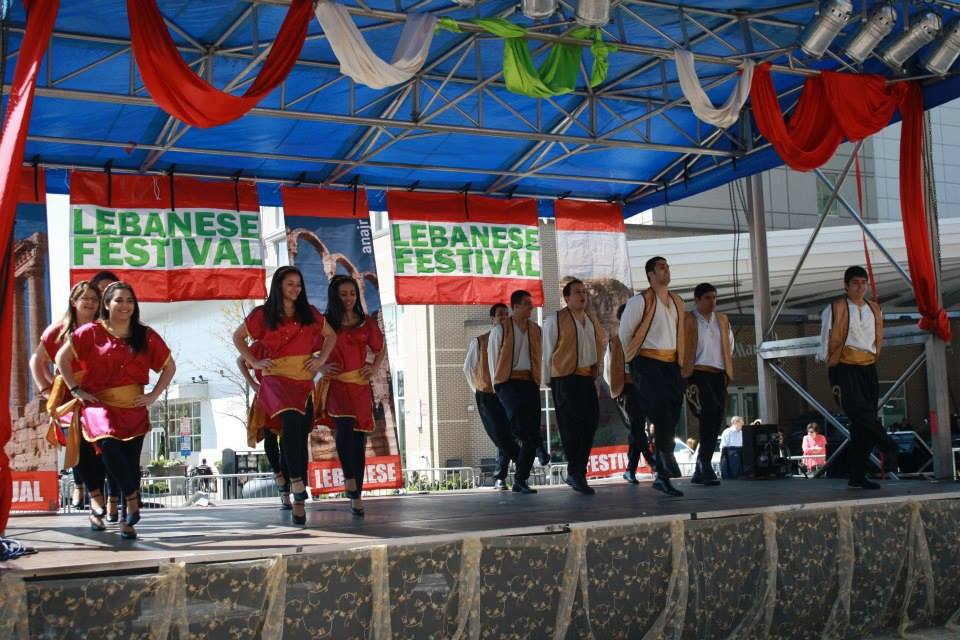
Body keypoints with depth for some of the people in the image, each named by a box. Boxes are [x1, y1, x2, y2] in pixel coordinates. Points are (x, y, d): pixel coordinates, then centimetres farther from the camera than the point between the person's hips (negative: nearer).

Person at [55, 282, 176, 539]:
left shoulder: (146, 336, 6)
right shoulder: (92, 332, 1)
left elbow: (169, 366, 14)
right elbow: (62, 358, 4)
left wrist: (154, 395, 4)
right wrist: (75, 389, -2)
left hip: (134, 408, 2)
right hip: (99, 403, -2)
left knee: (131, 459, -1)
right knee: (109, 444, -28)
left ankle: (128, 521, 10)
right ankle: (133, 498, -14)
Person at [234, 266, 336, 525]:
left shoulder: (310, 313, 10)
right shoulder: (263, 314, 3)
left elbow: (330, 335, 24)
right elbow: (238, 337, 15)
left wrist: (321, 359, 10)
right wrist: (254, 362, 4)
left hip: (304, 380, 3)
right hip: (276, 377, -3)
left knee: (301, 435, 2)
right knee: (291, 418, -33)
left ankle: (299, 502, 9)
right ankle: (296, 480, -28)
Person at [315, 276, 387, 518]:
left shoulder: (367, 322, 11)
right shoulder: (325, 323, 3)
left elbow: (380, 348, 23)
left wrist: (375, 367, 6)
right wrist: (321, 367, -6)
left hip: (360, 386, 3)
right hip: (334, 384, -3)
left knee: (358, 438, 1)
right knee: (344, 424, -30)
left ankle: (356, 498, 8)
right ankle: (349, 477, -17)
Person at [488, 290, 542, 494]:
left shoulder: (535, 329, 13)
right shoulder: (500, 330, 1)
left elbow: (538, 357, 17)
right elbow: (492, 357, 6)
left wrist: (537, 382, 10)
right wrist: (497, 384, 6)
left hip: (530, 383, 4)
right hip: (508, 381, -4)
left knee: (530, 429, -3)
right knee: (516, 414, -35)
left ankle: (520, 481, 3)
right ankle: (538, 446, -12)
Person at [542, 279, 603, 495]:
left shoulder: (592, 320, 15)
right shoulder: (555, 320, -2)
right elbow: (547, 352, 0)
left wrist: (596, 375, 14)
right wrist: (547, 381, 1)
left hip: (587, 378, 6)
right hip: (565, 379, -6)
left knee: (590, 422, 3)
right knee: (571, 426, -6)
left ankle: (577, 472, 14)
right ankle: (575, 473, 1)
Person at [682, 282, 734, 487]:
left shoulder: (722, 320, 18)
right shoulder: (689, 320, 3)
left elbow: (728, 347, 20)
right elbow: (686, 349, -2)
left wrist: (728, 374, 10)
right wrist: (687, 375, -10)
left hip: (718, 375, 6)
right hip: (698, 373, -6)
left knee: (715, 420, 3)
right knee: (710, 413, -24)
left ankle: (701, 471, 11)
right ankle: (705, 464, -23)